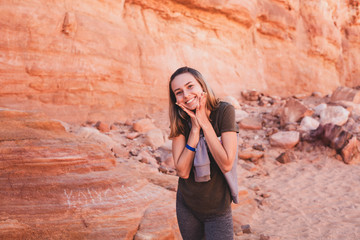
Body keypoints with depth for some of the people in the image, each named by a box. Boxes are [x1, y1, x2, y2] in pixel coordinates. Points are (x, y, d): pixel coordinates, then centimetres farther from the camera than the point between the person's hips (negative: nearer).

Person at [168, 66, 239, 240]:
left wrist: (205, 123, -21)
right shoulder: (180, 121, -7)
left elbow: (226, 165, -22)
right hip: (186, 206, 3)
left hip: (217, 208, -3)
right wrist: (195, 128, -20)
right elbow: (182, 171, -16)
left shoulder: (224, 111, -16)